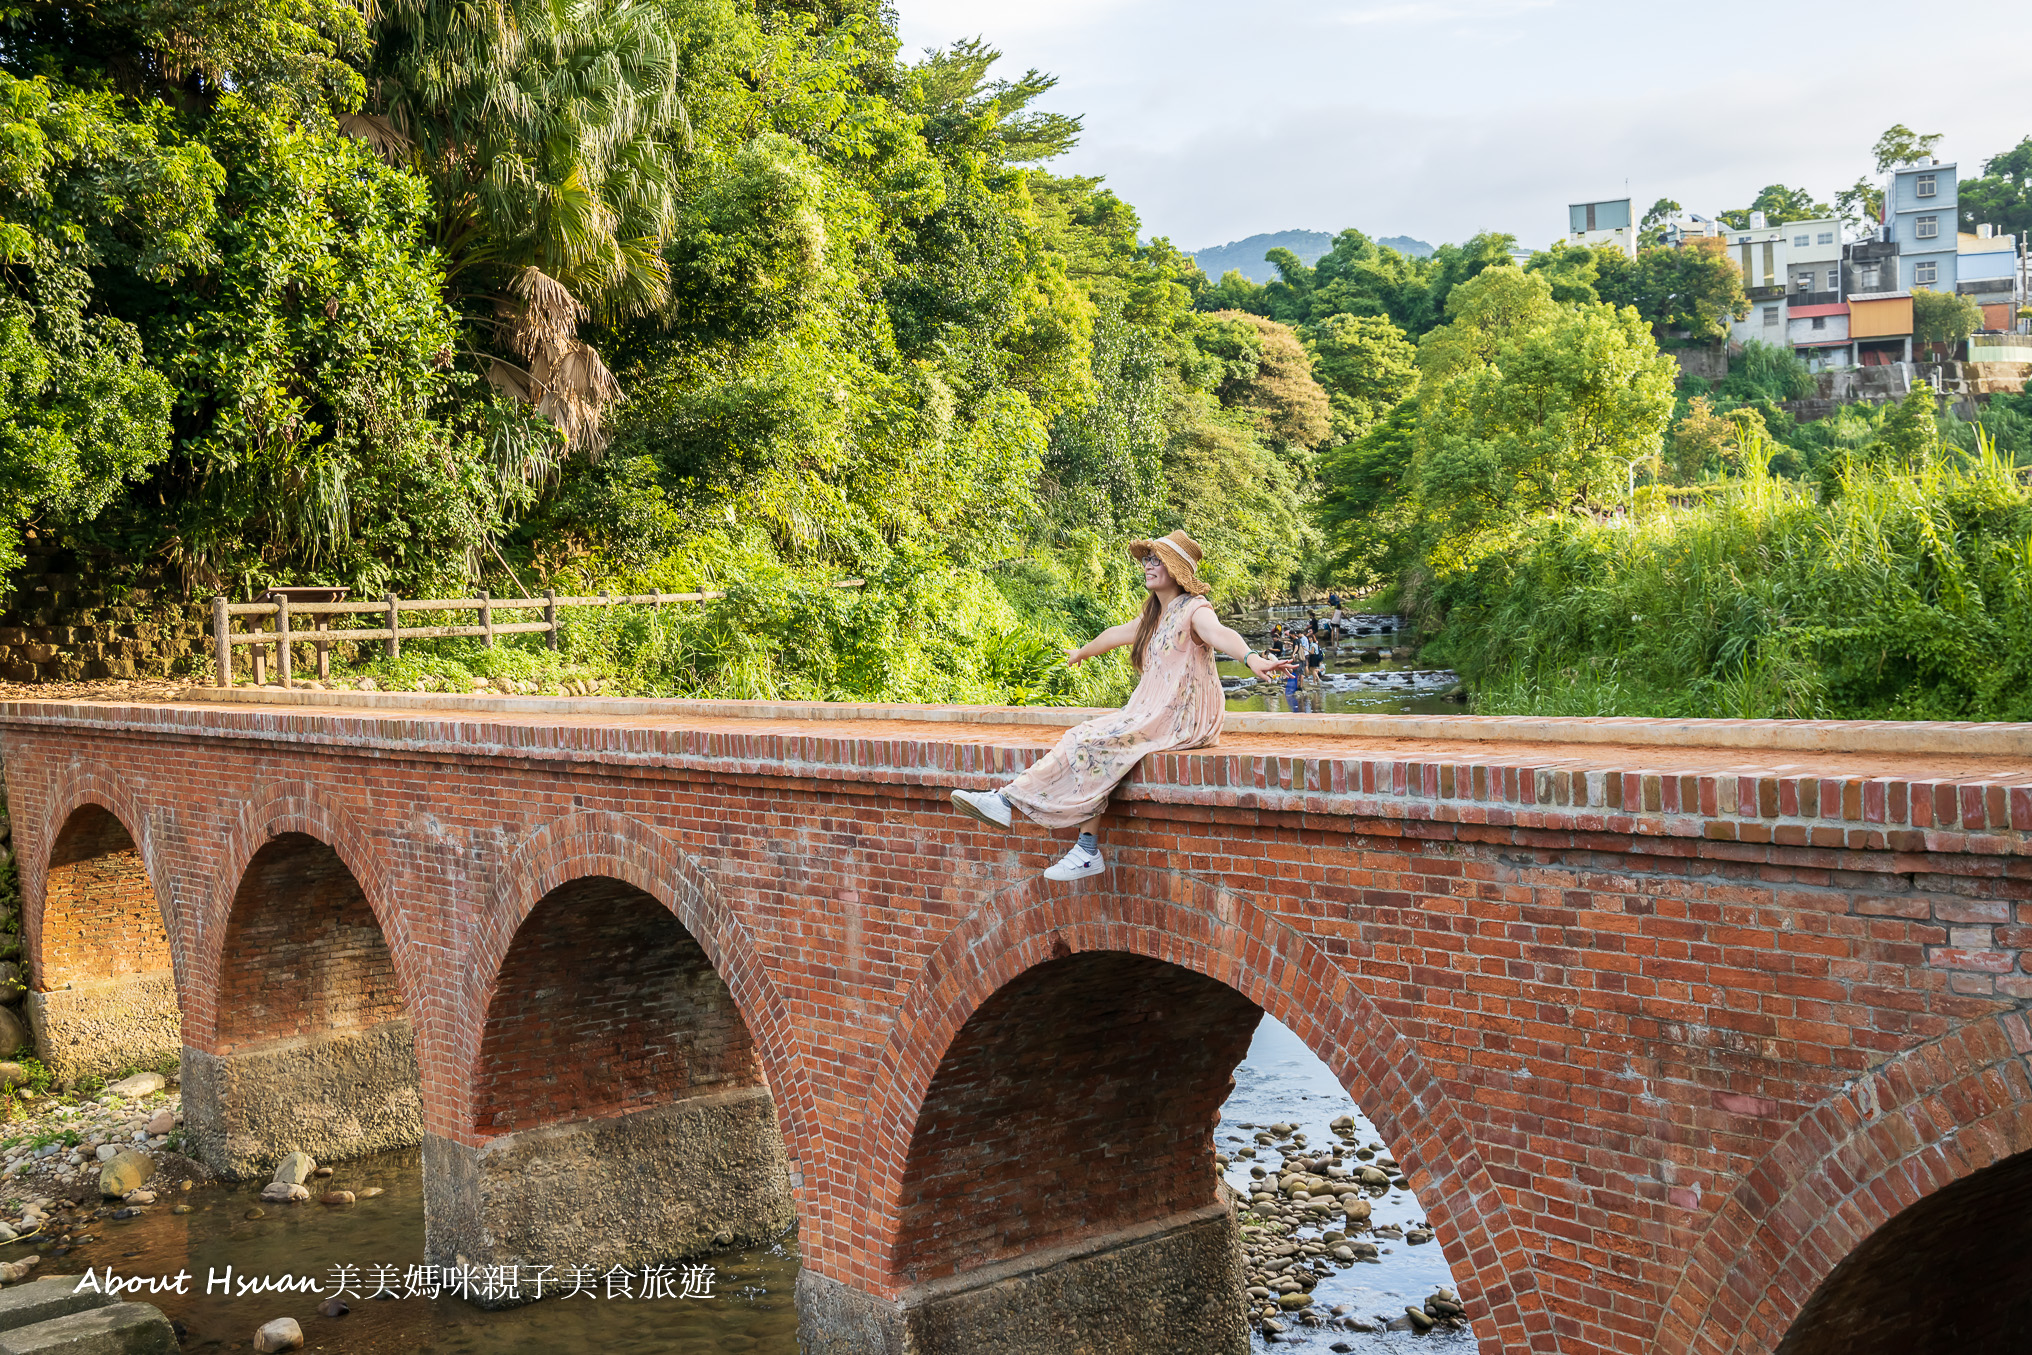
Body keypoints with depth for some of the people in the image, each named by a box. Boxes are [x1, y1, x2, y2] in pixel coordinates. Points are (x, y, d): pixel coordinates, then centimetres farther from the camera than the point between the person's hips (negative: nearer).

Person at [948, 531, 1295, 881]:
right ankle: (1088, 851, -18)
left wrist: (1251, 658, -52)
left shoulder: (1194, 609, -9)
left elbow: (1220, 633, -31)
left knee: (1090, 741, -21)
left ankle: (1009, 799, -19)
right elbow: (1116, 634, 37)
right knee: (1090, 743, -12)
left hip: (1182, 720, -9)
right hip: (1152, 715, 9)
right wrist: (1083, 652, 54)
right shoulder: (1154, 617, 18)